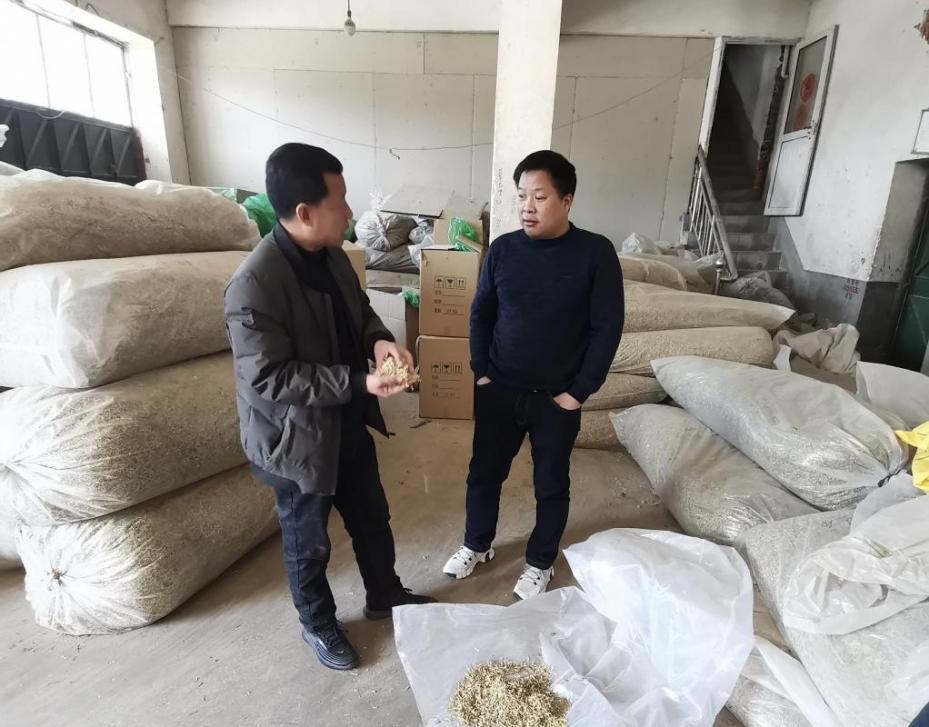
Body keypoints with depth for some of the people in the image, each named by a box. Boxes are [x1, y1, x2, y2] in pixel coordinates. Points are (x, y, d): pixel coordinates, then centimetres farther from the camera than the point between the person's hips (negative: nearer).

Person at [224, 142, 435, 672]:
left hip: (348, 424, 8)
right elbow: (267, 378, -26)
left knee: (372, 517, 24)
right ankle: (319, 625, 45)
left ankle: (385, 595, 49)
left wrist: (379, 341, -11)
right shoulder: (254, 286, -27)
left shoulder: (332, 256, -2)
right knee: (309, 543, 17)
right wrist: (359, 383, -29)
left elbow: (360, 310, 12)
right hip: (297, 439, -7)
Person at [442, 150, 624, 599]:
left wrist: (578, 392, -10)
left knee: (551, 485, 14)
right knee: (484, 472, 16)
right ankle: (476, 545, 42)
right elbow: (481, 313, 6)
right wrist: (481, 372, 0)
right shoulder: (503, 248, -3)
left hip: (557, 397, -2)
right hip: (498, 390, 3)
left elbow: (606, 329, -9)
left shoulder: (595, 253, -10)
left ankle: (540, 563, 39)